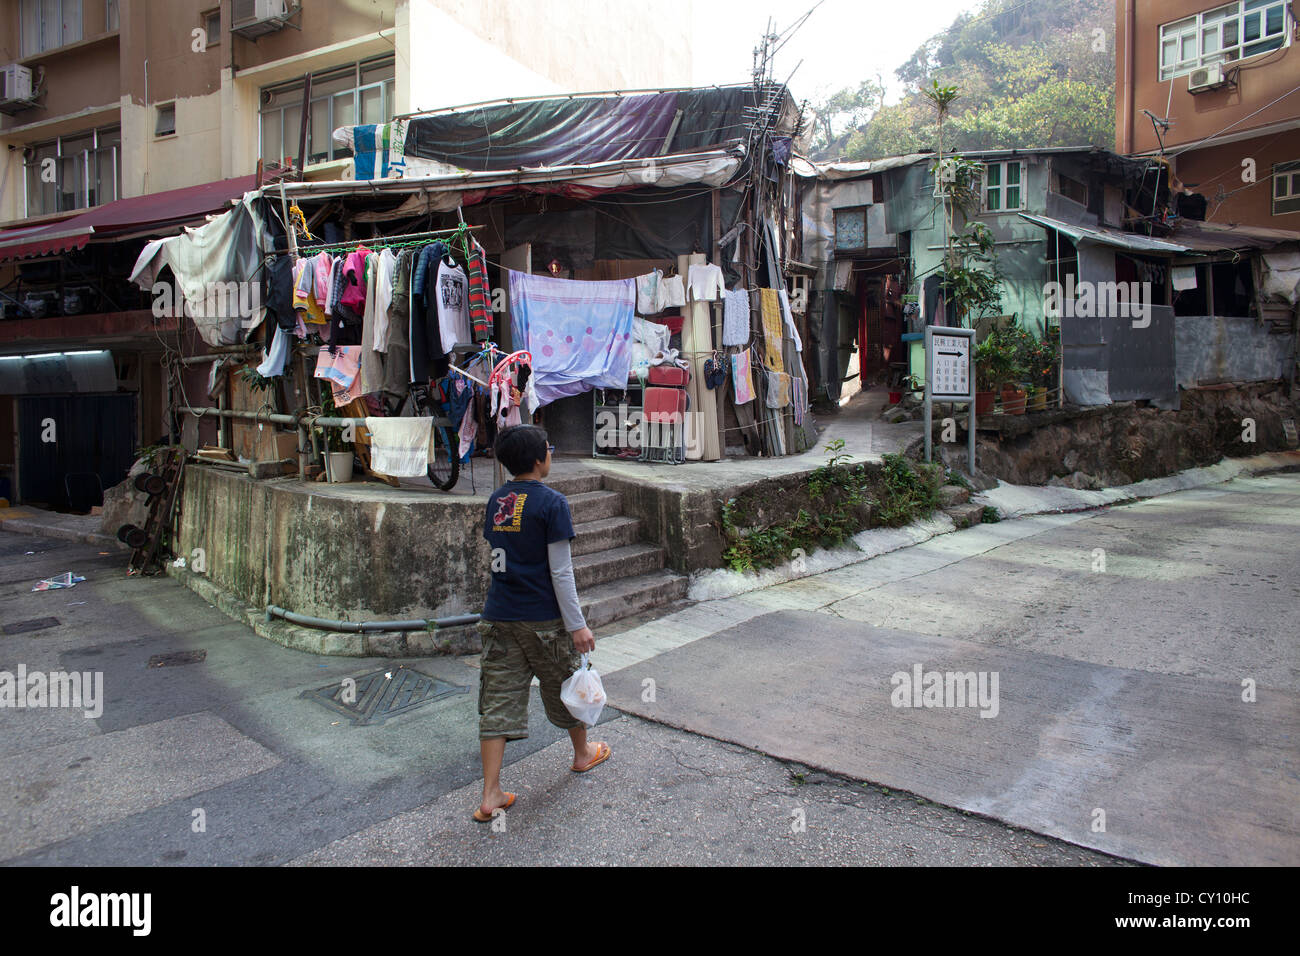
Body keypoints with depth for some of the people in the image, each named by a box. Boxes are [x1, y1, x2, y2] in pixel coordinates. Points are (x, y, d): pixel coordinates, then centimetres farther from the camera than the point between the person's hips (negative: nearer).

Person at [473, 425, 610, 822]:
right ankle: (582, 754, 40)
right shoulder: (551, 502, -14)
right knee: (565, 685, 17)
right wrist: (577, 625, -10)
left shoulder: (496, 500, 6)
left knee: (498, 699, 5)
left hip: (499, 615, 5)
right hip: (543, 618, -5)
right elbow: (561, 572, -15)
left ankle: (491, 795, 6)